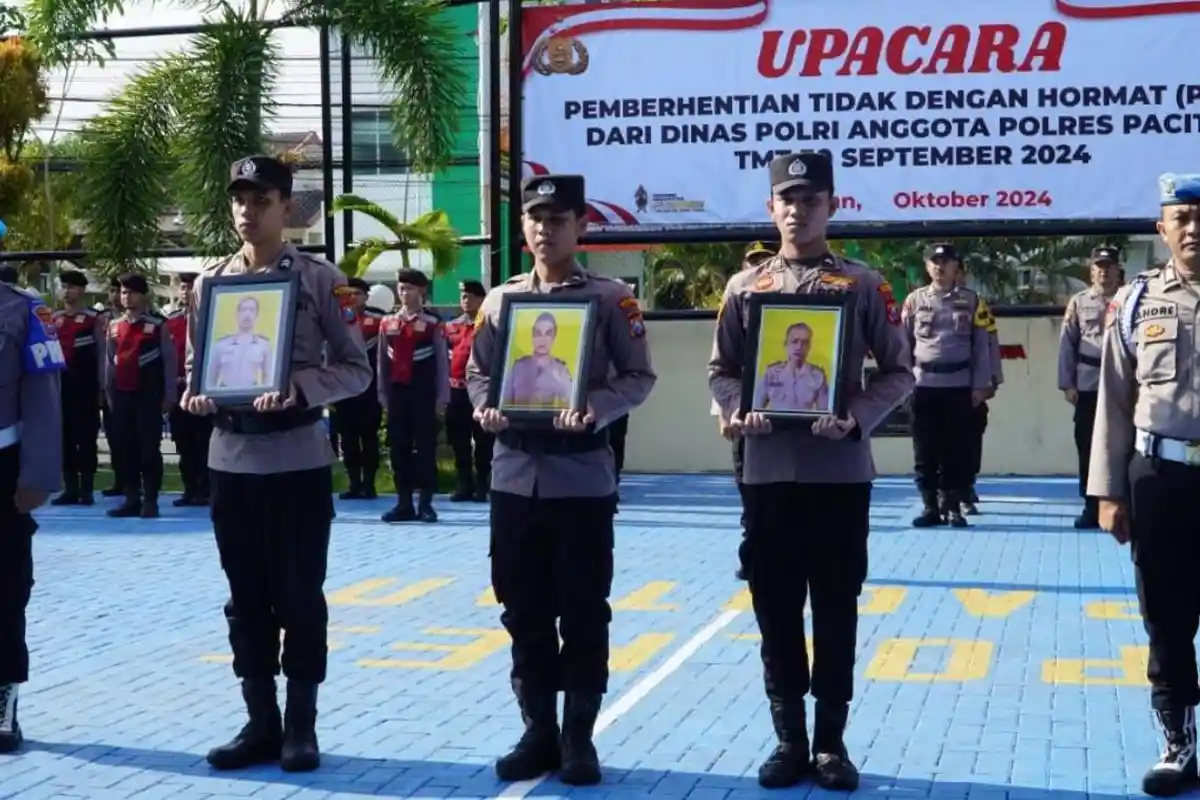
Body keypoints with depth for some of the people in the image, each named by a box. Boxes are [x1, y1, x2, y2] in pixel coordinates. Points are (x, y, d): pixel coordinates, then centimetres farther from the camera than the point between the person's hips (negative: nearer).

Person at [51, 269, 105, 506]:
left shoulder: (95, 318, -2)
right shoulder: (53, 318, 11)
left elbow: (101, 353, -3)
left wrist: (101, 386, -7)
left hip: (85, 384, -5)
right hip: (61, 383, 5)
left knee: (86, 436, -1)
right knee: (64, 437, 6)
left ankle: (87, 489, 3)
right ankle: (70, 488, 11)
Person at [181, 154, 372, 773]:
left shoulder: (320, 279, -3)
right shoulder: (209, 281, 8)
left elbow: (355, 369, -4)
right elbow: (195, 367, 14)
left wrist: (298, 389, -19)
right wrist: (195, 395, -8)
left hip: (298, 460, -4)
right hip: (231, 459, 4)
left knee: (300, 597, 4)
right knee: (246, 599, 10)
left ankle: (301, 726, 15)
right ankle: (260, 723, 20)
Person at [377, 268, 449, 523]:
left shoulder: (433, 324, -1)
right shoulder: (388, 324, 9)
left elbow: (443, 362, -2)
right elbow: (383, 361, 13)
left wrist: (442, 396, -5)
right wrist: (383, 393, 9)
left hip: (423, 393, -4)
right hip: (396, 393, 4)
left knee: (426, 448, 0)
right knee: (398, 449, 5)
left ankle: (425, 503, 4)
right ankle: (404, 504, 11)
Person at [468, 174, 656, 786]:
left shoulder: (611, 298, -1)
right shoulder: (500, 298, 9)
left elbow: (639, 377, -2)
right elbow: (477, 373, 12)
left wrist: (593, 409, -19)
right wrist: (485, 406, -10)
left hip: (583, 477, -3)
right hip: (515, 475, 3)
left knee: (583, 616, 3)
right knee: (524, 614, 8)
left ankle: (578, 738, 13)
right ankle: (538, 732, 19)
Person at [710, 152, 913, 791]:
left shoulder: (864, 284, 1)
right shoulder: (744, 286, 6)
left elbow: (898, 371, 2)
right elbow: (721, 371, 10)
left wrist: (856, 418, -14)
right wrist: (738, 411, -11)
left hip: (841, 471, -2)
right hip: (768, 470, 2)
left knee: (836, 610, 5)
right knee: (776, 610, 7)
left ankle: (831, 742, 16)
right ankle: (789, 740, 18)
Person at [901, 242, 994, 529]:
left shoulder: (971, 301, 5)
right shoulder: (914, 300, 7)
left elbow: (982, 345, 5)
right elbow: (903, 343, 8)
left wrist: (980, 385, 0)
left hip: (960, 386, -1)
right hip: (923, 386, 1)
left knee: (958, 450, 0)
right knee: (924, 450, 3)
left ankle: (953, 507, 8)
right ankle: (931, 507, 10)